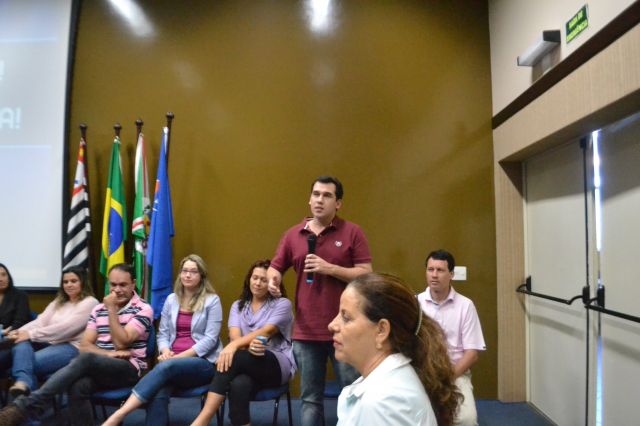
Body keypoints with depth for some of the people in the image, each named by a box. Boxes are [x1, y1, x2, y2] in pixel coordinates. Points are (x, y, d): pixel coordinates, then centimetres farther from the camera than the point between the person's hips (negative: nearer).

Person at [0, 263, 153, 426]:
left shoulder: (143, 309, -2)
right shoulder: (98, 309, 15)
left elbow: (121, 343, -12)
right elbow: (85, 345, 6)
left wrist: (112, 310, -9)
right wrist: (108, 354, -13)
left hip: (129, 369, -4)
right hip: (98, 368, 4)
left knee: (85, 359, -34)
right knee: (78, 387, -33)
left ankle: (26, 406, -38)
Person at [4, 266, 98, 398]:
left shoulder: (90, 303, -2)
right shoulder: (58, 302, 24)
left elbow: (66, 327, -14)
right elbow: (41, 321, 9)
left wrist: (32, 334, -18)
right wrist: (20, 331, -13)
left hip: (72, 347, -6)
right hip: (50, 344, 6)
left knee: (29, 361, -28)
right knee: (21, 345, -27)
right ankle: (23, 383, -48)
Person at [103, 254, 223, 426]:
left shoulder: (212, 300, 1)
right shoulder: (172, 299, 16)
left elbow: (210, 338, -6)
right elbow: (163, 333, 15)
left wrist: (181, 356, -15)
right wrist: (165, 351, -8)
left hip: (203, 362, -4)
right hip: (172, 361, 4)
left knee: (165, 367, -36)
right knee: (157, 396, -31)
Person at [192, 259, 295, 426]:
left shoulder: (282, 304, 2)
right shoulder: (238, 305, 16)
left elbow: (266, 332, -15)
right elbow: (235, 336, -2)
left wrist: (234, 345, -30)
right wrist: (248, 345, -27)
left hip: (277, 364, -3)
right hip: (245, 363, 3)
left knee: (235, 358, -34)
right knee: (239, 385, -37)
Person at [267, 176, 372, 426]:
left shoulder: (352, 233, -2)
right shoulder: (293, 235, 6)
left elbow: (366, 275, -6)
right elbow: (275, 268, 14)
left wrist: (330, 268, -17)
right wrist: (273, 279, -10)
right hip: (306, 331, 3)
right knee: (310, 398, 13)